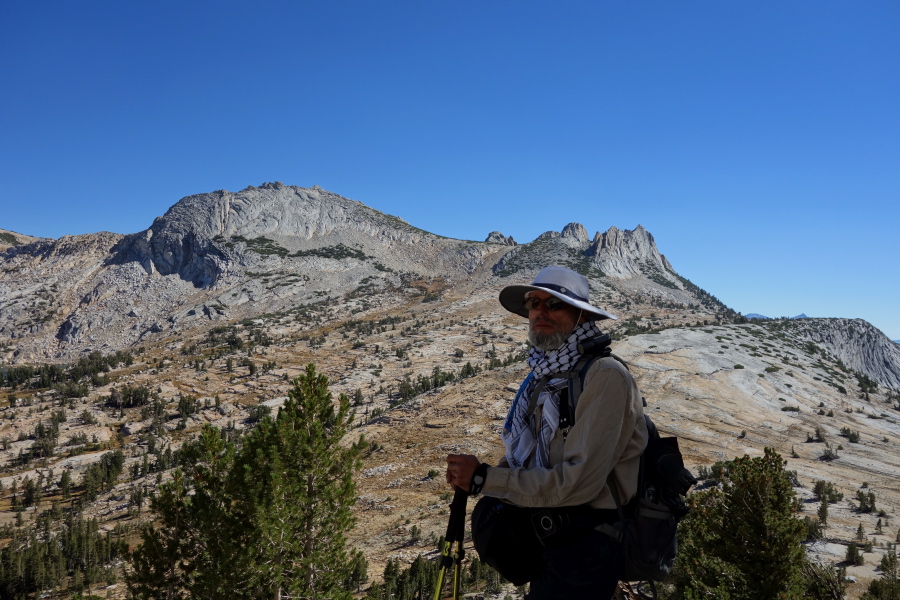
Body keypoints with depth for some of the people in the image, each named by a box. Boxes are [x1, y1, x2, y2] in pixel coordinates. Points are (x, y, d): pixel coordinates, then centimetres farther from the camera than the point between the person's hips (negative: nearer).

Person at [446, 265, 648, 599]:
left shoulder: (605, 376, -19)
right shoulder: (543, 377, 6)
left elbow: (578, 481, -26)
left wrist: (484, 479, -21)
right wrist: (469, 476, -7)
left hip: (585, 547, -7)